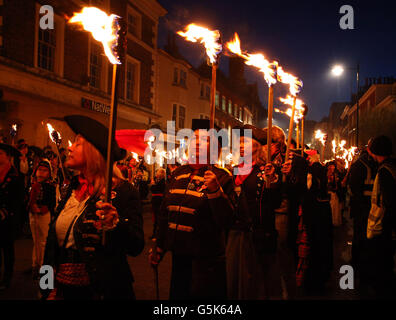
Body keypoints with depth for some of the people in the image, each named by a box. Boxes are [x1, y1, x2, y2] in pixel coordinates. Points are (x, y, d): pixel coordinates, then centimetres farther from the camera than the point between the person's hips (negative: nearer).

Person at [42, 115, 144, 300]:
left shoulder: (123, 191, -14)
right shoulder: (73, 188, 6)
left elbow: (136, 247, -17)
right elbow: (53, 240, 12)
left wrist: (116, 224, -34)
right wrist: (51, 288, 11)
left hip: (102, 291, -5)